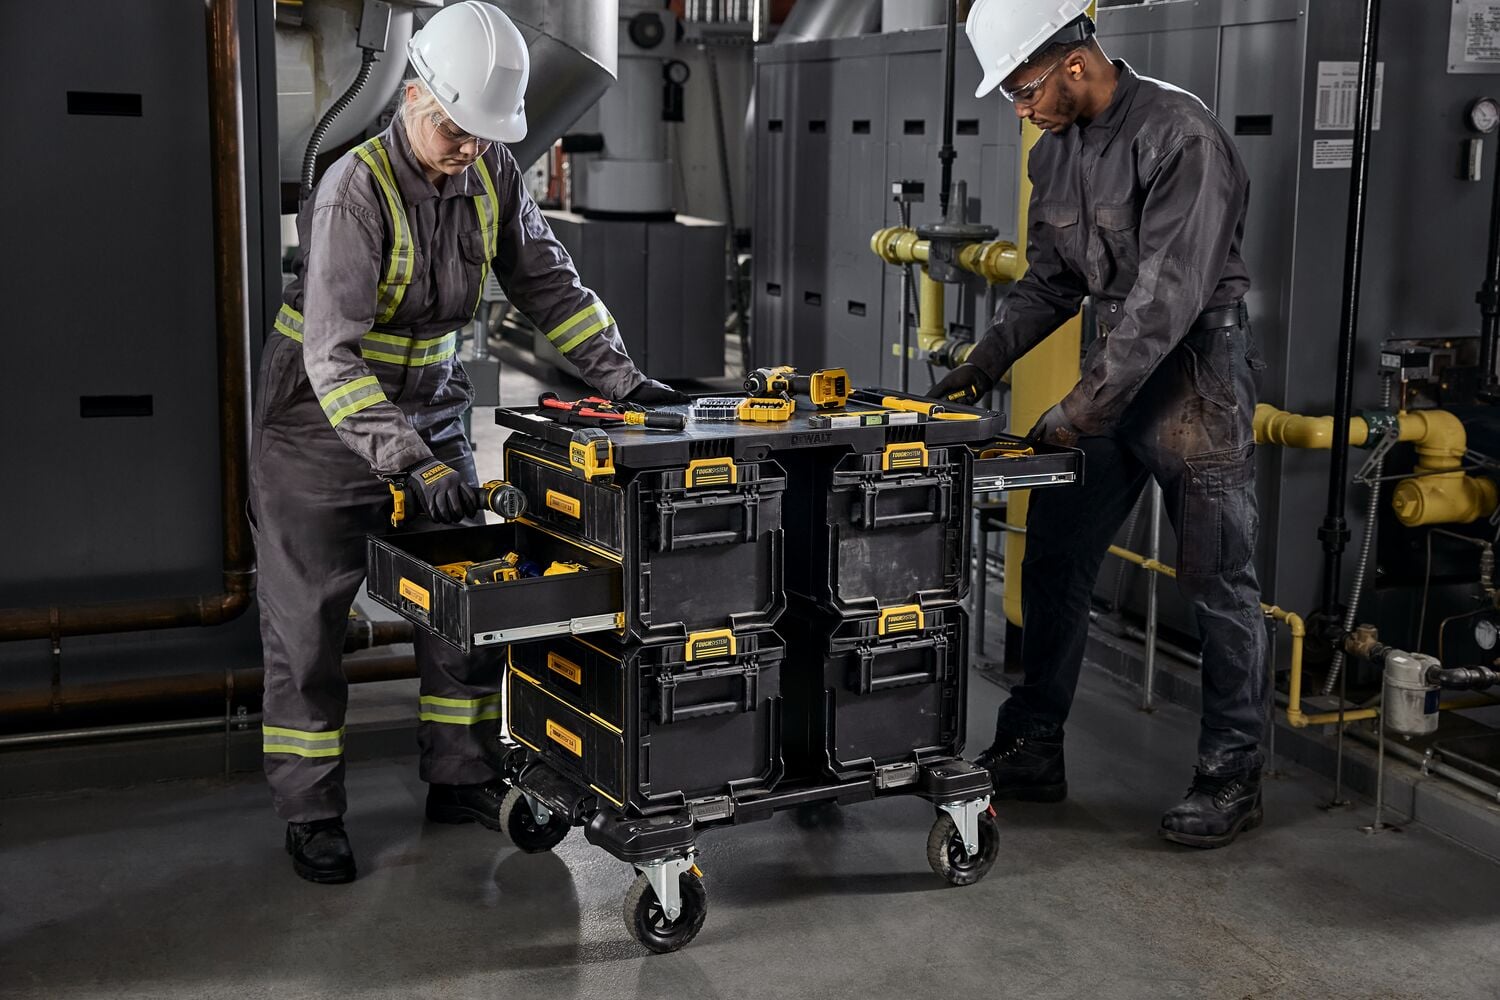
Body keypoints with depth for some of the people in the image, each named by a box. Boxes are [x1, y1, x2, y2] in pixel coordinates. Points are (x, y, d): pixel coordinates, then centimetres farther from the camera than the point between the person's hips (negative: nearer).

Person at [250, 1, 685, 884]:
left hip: (430, 407, 6)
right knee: (308, 622, 0)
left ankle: (462, 779, 19)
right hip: (323, 419, -6)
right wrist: (410, 464, -42)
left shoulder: (493, 175, -6)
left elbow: (548, 281, 6)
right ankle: (312, 813, 12)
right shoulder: (356, 190, -25)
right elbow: (333, 355, -33)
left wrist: (622, 376, -4)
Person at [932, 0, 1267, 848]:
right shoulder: (1057, 151, 7)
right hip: (1112, 374, 8)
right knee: (1053, 564, 9)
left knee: (1219, 581, 0)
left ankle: (1233, 778, 13)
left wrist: (1078, 412, -24)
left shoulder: (1180, 135, -19)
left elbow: (1168, 295, -24)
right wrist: (984, 364, 2)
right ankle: (1032, 753, 21)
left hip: (1195, 372, -8)